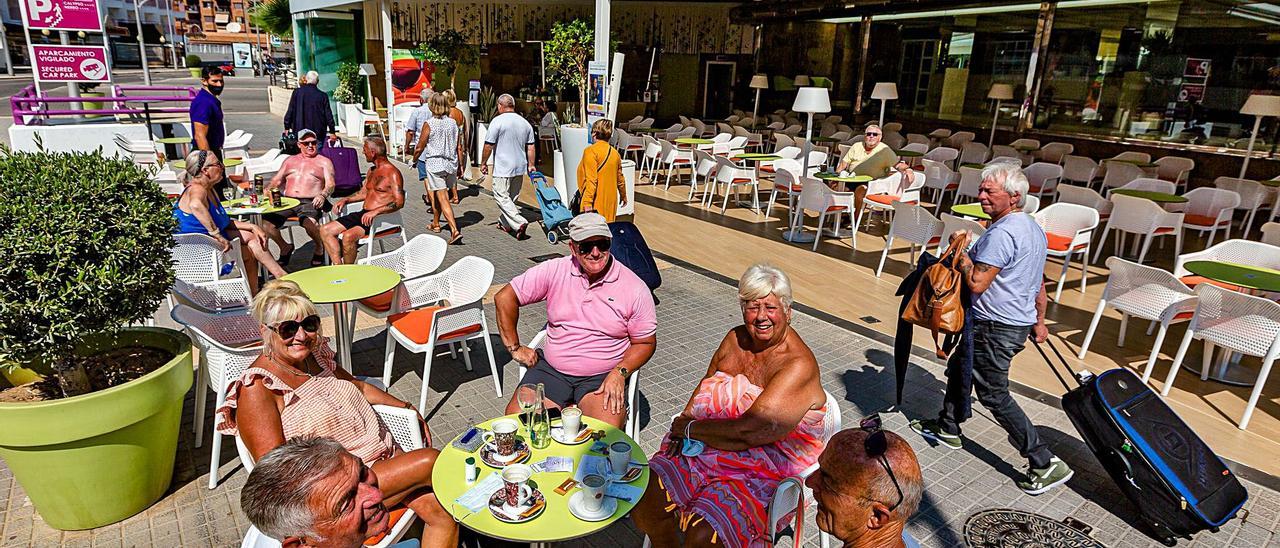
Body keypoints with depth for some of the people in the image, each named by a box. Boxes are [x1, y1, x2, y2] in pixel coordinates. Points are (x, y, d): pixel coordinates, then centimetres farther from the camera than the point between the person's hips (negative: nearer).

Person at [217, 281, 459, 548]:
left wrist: (405, 406, 16)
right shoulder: (257, 390, -13)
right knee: (430, 461, -21)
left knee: (441, 511, -11)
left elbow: (356, 385, 23)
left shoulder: (315, 353, 8)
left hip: (387, 454, 6)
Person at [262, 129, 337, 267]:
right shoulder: (290, 160, 28)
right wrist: (268, 189, 3)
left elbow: (330, 184, 2)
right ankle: (285, 247, 6)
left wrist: (323, 195, -20)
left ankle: (320, 248, -7)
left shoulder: (324, 162, 15)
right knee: (265, 222, -21)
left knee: (309, 222, -37)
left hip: (310, 202, -4)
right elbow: (277, 180, 25)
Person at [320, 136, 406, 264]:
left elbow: (399, 202, -20)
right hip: (363, 214, 9)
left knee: (348, 236, -32)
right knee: (325, 230, -3)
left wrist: (375, 211, -29)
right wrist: (345, 200, 15)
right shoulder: (372, 170, 20)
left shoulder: (392, 173, -10)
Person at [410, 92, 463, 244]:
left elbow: (419, 148, -4)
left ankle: (455, 230, -12)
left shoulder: (429, 124, -11)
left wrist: (414, 159, 15)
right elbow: (459, 148, 6)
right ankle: (435, 223, 36)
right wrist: (459, 166, 16)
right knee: (439, 194, 22)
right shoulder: (453, 123, 2)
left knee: (443, 198, -6)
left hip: (434, 164, -5)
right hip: (451, 164, 5)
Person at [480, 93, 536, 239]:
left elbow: (488, 145, -11)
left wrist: (483, 163, 0)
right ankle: (505, 223, 28)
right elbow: (531, 147, 10)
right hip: (520, 167, 7)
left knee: (502, 197, -5)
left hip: (503, 168, -7)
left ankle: (519, 223, -19)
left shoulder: (497, 121, -10)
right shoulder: (525, 123, 8)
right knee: (512, 197, 17)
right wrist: (531, 165, 18)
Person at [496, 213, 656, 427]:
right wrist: (515, 347, 3)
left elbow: (646, 343, 1)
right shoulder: (553, 271, -5)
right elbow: (505, 298, 2)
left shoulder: (634, 288, -7)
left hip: (603, 376, -2)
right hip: (551, 369, 2)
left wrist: (619, 373, -14)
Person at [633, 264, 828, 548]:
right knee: (643, 496, -11)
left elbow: (750, 431, -23)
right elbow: (705, 387, 16)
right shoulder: (736, 339, 5)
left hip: (763, 471, -6)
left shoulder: (799, 365, -17)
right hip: (705, 448, 6)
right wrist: (684, 423, -4)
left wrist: (690, 428, -10)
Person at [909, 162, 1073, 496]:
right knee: (959, 366, 24)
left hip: (995, 328, -10)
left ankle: (1046, 463, 6)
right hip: (1020, 322, 10)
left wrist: (959, 251, -12)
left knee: (995, 395, 0)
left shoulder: (1002, 233, -24)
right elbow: (1039, 283, 18)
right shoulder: (1032, 228, 10)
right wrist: (1039, 320, 26)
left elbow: (976, 283, -26)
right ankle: (947, 428, 39)